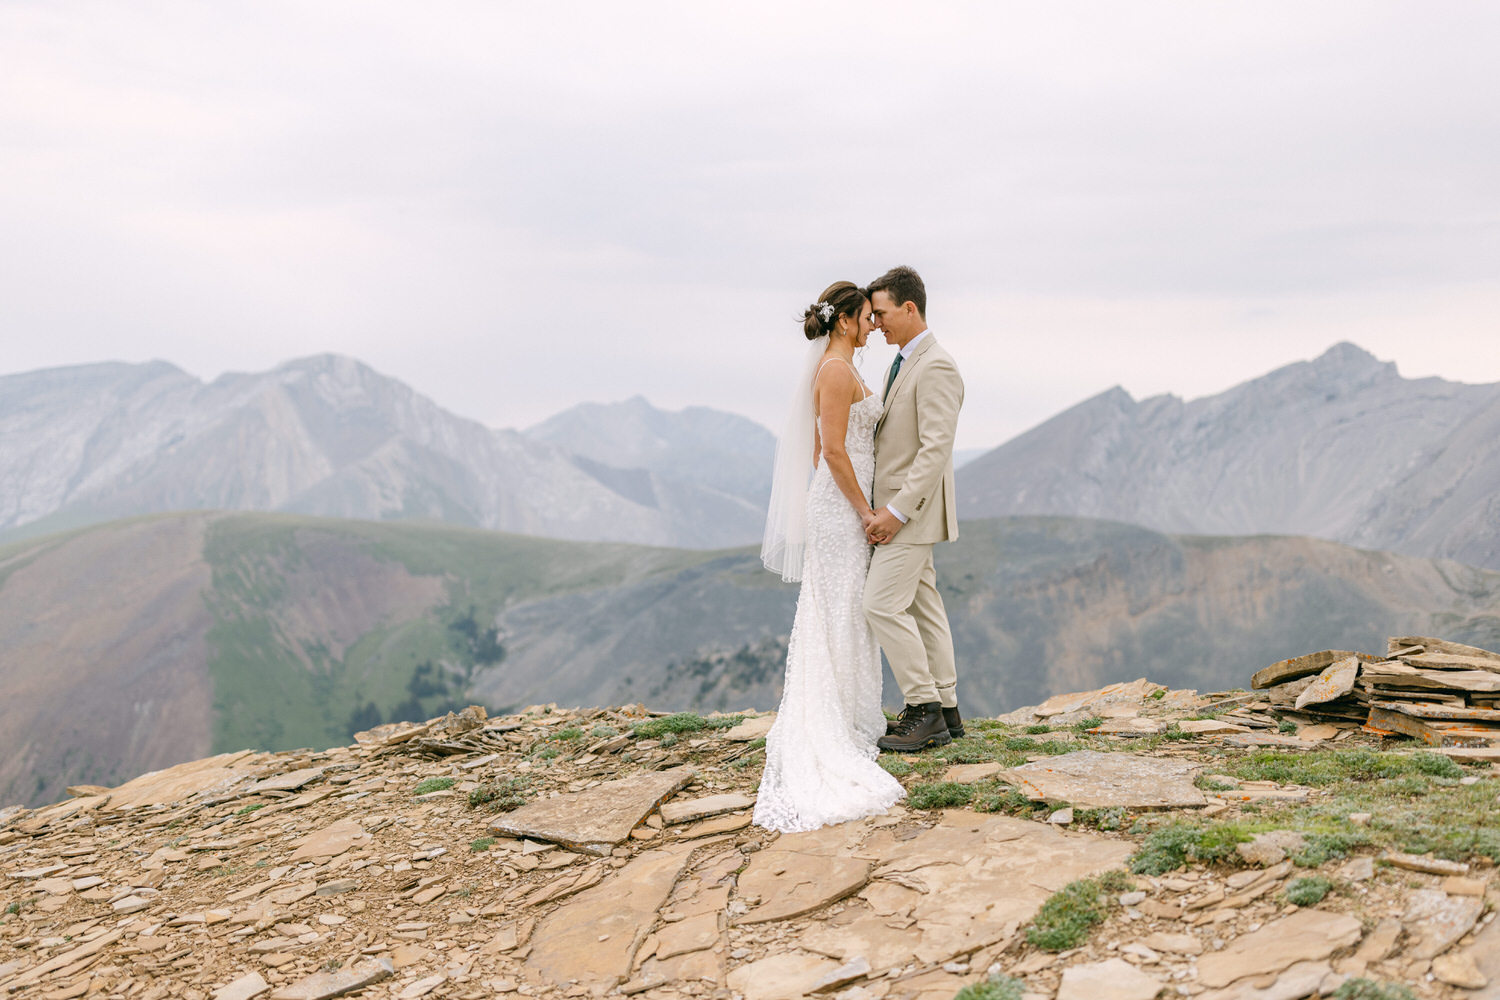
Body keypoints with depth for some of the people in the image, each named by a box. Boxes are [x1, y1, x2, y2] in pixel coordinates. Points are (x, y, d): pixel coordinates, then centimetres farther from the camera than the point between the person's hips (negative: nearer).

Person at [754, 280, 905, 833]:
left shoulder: (836, 368, 14)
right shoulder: (837, 370, -17)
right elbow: (834, 450, -21)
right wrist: (865, 512, -16)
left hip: (838, 502, 10)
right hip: (841, 504, -10)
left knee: (841, 613, 13)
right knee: (839, 615, -3)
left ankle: (842, 722, 21)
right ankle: (836, 729, 4)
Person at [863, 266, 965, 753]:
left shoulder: (936, 367, -17)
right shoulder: (903, 363, 15)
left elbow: (936, 449, -23)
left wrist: (897, 510, -24)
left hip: (913, 511, -10)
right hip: (899, 509, 10)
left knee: (882, 604, -11)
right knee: (924, 606, 11)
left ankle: (924, 710, -4)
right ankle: (945, 710, 18)